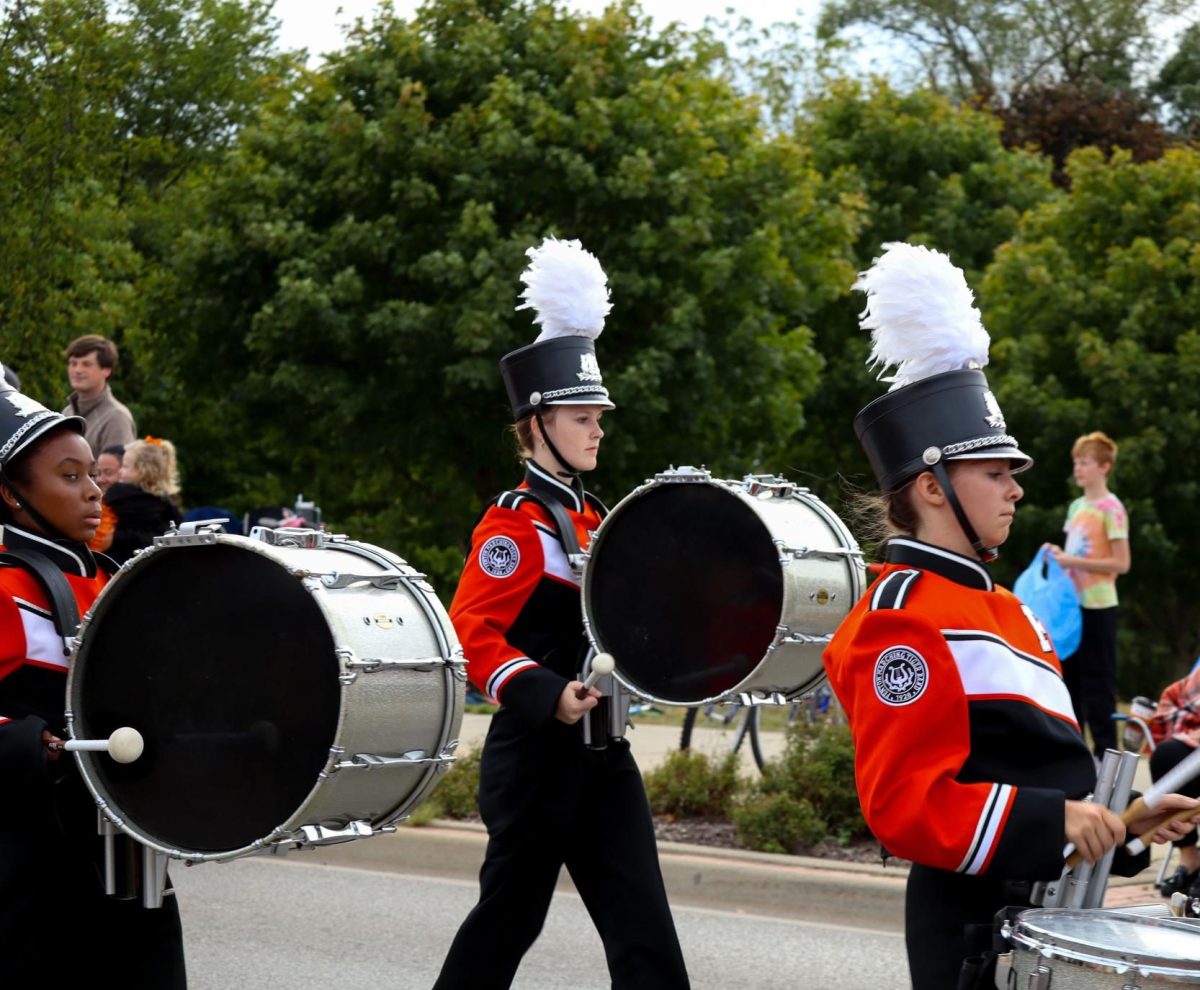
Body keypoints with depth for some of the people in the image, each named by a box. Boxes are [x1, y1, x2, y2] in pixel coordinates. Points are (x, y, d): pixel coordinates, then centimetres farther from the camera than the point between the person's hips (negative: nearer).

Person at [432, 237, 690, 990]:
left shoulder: (590, 519, 15)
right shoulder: (514, 524, -11)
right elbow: (472, 632, -17)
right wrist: (549, 695, -27)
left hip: (601, 756, 7)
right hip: (536, 755, -7)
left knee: (643, 928, -1)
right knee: (509, 920, 4)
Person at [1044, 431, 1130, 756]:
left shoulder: (1110, 508, -10)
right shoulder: (1076, 507, 13)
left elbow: (1121, 563, -15)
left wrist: (1074, 561, -17)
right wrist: (1059, 555, 3)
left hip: (1098, 607, -8)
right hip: (1072, 604, 8)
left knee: (1098, 682, -4)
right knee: (1070, 679, 11)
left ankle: (1105, 752, 1)